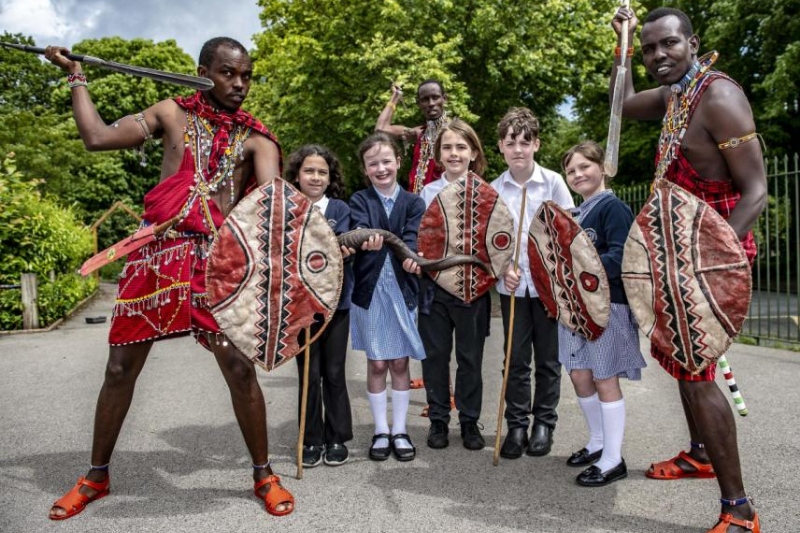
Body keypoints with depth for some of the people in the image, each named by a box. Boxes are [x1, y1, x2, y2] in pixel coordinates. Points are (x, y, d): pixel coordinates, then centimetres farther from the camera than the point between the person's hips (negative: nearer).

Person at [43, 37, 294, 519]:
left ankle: (264, 474, 13)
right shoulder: (173, 114, 10)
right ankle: (97, 477, 29)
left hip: (217, 259, -1)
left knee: (240, 367, -7)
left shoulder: (256, 139, 5)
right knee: (121, 367, 9)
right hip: (157, 251, 2)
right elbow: (98, 138, 6)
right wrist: (76, 77, 14)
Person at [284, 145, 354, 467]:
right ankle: (312, 440, 20)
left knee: (334, 372, 7)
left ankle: (337, 439, 21)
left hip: (336, 301, 0)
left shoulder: (340, 208, 4)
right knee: (309, 374, 6)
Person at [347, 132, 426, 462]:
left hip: (402, 290, 1)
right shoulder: (359, 201, 2)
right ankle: (381, 431, 21)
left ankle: (400, 431, 21)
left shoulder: (413, 202, 5)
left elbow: (412, 237, -11)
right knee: (377, 364, 7)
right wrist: (365, 241, -42)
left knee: (399, 362, 7)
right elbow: (358, 229, -18)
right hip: (370, 290, 0)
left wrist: (410, 258, -34)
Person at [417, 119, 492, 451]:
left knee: (470, 356, 8)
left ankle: (469, 420, 24)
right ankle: (438, 419, 23)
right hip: (434, 284, 2)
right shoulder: (427, 193, 5)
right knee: (435, 354, 8)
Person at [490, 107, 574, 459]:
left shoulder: (553, 182, -4)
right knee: (516, 359, 7)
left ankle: (544, 423, 24)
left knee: (548, 359, 9)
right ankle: (516, 425, 20)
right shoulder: (495, 189, 1)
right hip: (513, 284, 1)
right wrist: (504, 268, -12)